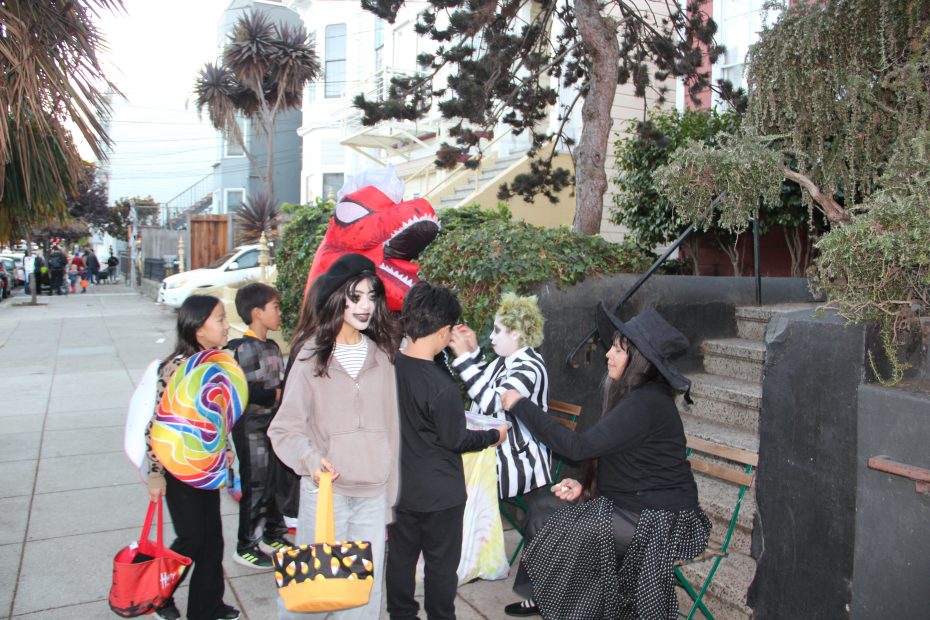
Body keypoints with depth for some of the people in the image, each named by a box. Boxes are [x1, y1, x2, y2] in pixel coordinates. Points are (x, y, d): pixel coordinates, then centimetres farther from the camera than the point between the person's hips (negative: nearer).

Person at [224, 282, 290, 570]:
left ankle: (273, 534, 33)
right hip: (251, 426, -8)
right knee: (256, 486, 0)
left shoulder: (273, 347, 11)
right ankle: (246, 547, 15)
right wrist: (276, 394, -17)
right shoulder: (241, 349, -16)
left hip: (273, 423, 8)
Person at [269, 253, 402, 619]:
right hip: (324, 491, -3)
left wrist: (389, 498, 10)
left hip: (374, 494, 3)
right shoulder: (312, 355, -3)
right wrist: (310, 459, -24)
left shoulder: (381, 355, 5)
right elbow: (285, 427, -4)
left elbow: (390, 429, 8)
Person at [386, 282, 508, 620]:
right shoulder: (441, 386, -27)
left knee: (401, 556, 19)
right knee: (441, 564, 12)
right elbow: (456, 441, -15)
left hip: (399, 486, 6)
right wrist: (494, 435, 1)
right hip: (439, 492, -6)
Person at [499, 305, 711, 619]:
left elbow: (579, 446, -27)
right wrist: (586, 485, -2)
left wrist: (521, 405, -21)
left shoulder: (645, 404, -26)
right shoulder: (639, 394, 6)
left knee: (562, 532, -12)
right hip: (635, 502, 9)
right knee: (545, 508, 5)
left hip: (659, 521, -9)